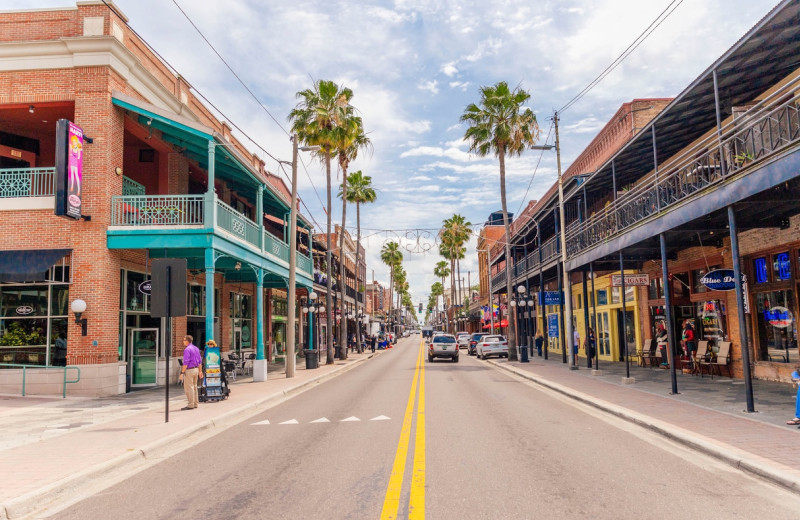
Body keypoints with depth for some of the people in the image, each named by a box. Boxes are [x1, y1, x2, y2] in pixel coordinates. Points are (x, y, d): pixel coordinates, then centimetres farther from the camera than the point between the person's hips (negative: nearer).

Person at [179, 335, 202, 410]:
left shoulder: (187, 349, -15)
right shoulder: (196, 348, 12)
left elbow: (186, 362, -21)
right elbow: (200, 361, 16)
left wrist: (182, 373, -19)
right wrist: (200, 371, 21)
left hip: (189, 370, -9)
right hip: (196, 369, 9)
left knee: (189, 388, -4)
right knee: (194, 387, 14)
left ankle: (190, 405, -3)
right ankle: (195, 404, 19)